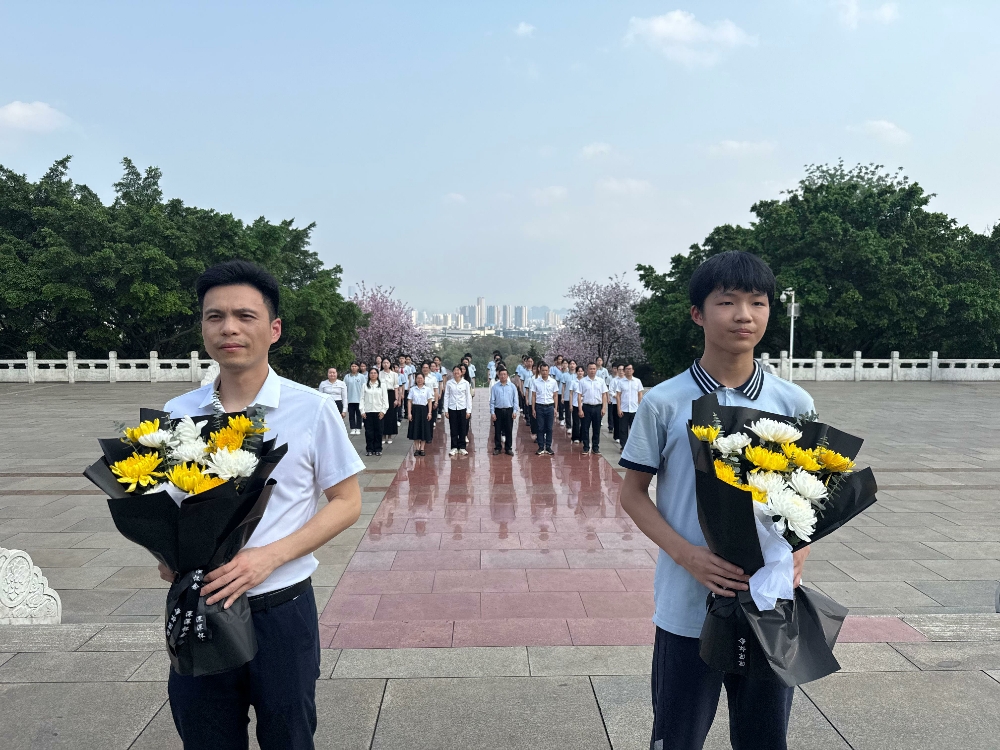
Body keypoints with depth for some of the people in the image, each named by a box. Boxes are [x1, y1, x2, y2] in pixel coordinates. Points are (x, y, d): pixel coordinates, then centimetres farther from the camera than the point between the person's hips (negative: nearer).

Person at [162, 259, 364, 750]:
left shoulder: (312, 410, -10)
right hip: (196, 612, 3)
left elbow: (347, 503, -5)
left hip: (280, 611, -2)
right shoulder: (175, 414, 0)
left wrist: (269, 556, -18)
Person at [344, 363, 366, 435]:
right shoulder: (347, 377, 5)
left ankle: (358, 429, 11)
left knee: (359, 414, 4)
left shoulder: (362, 376, 2)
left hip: (359, 399, -1)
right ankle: (353, 429, 10)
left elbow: (363, 388, 1)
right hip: (350, 399, 1)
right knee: (351, 414, 4)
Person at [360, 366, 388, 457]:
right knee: (368, 431, 1)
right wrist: (362, 411, -3)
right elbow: (362, 398, 5)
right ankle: (369, 449, 8)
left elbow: (385, 399, 4)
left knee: (378, 431, 2)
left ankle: (378, 449, 11)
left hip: (378, 411, 0)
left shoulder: (382, 385, 6)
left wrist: (383, 410, -4)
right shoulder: (365, 385, 7)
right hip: (367, 412, 0)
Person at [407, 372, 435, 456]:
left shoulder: (427, 389, 2)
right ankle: (417, 449, 11)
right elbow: (409, 402, 3)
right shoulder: (412, 389, 3)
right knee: (415, 430, 3)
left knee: (424, 430, 2)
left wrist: (429, 413, -6)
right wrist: (409, 413, -5)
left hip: (424, 410, 0)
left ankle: (422, 449, 10)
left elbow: (430, 401, 2)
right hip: (415, 410, 0)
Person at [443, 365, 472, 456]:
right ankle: (454, 447, 14)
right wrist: (446, 410, -1)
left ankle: (462, 447, 15)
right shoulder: (449, 383, 1)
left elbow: (468, 397, 2)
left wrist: (469, 411, -2)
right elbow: (446, 396, 3)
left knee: (463, 429, 4)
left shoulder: (465, 383, 0)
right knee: (453, 429, 4)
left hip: (462, 408, 0)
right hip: (452, 408, 0)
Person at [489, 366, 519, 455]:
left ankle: (509, 448, 15)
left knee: (509, 430, 5)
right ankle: (497, 448, 16)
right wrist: (492, 413, -3)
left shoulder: (512, 386, 2)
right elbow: (492, 401, 2)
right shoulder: (495, 387, 1)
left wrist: (515, 411, -4)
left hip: (509, 410, 0)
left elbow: (515, 400, 3)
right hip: (498, 411, 0)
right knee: (497, 430, 6)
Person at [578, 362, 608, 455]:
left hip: (598, 407, 1)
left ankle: (596, 447, 16)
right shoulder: (582, 381, 1)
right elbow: (580, 396, 0)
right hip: (586, 407, -1)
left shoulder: (601, 381, 5)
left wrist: (604, 408, -2)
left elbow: (604, 395, 6)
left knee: (596, 428, 7)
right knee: (585, 428, 2)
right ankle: (586, 448, 11)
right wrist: (580, 409, -5)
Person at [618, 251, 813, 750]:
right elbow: (633, 492, -3)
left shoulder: (795, 404, -1)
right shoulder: (664, 403, -9)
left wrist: (799, 551, -10)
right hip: (687, 606, -2)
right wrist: (689, 556, -17)